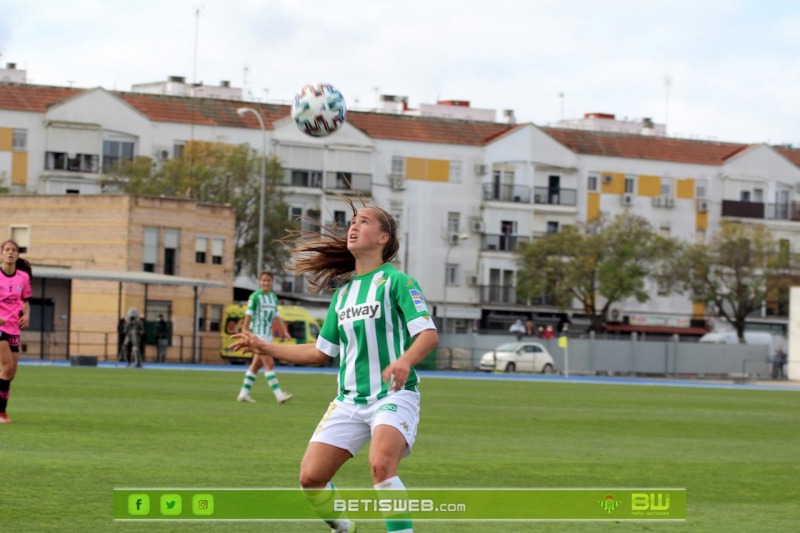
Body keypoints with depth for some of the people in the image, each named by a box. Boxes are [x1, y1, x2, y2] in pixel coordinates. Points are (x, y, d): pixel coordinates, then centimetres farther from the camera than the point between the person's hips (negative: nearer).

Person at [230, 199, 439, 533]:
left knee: (381, 465, -32)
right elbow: (321, 352, 23)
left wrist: (404, 361, -34)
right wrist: (264, 348, 19)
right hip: (350, 400, 6)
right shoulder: (343, 292, 17)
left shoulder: (396, 281, -3)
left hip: (393, 396, -6)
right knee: (310, 477, -3)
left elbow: (429, 334, -14)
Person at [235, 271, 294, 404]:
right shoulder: (255, 296, -8)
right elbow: (248, 315, -9)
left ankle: (244, 393, 17)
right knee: (269, 364, -13)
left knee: (256, 365, 10)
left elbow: (276, 316, 19)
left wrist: (285, 331, 12)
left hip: (268, 335, 8)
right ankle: (278, 394, -17)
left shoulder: (274, 297, 13)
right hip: (257, 333, -8)